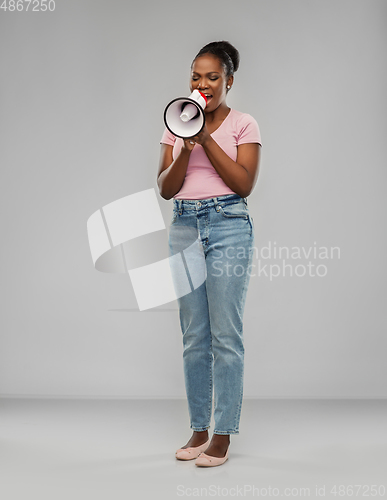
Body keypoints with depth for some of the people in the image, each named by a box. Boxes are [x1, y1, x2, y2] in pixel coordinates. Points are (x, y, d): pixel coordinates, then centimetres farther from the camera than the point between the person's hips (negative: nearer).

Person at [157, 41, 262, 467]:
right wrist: (186, 146, -9)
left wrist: (206, 139, -11)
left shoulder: (243, 125, 3)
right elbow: (165, 189, 6)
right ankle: (198, 429, 16)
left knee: (226, 335, -4)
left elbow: (244, 184, -8)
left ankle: (223, 435, 3)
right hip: (183, 225, 4)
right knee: (193, 336, 7)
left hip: (228, 224, -4)